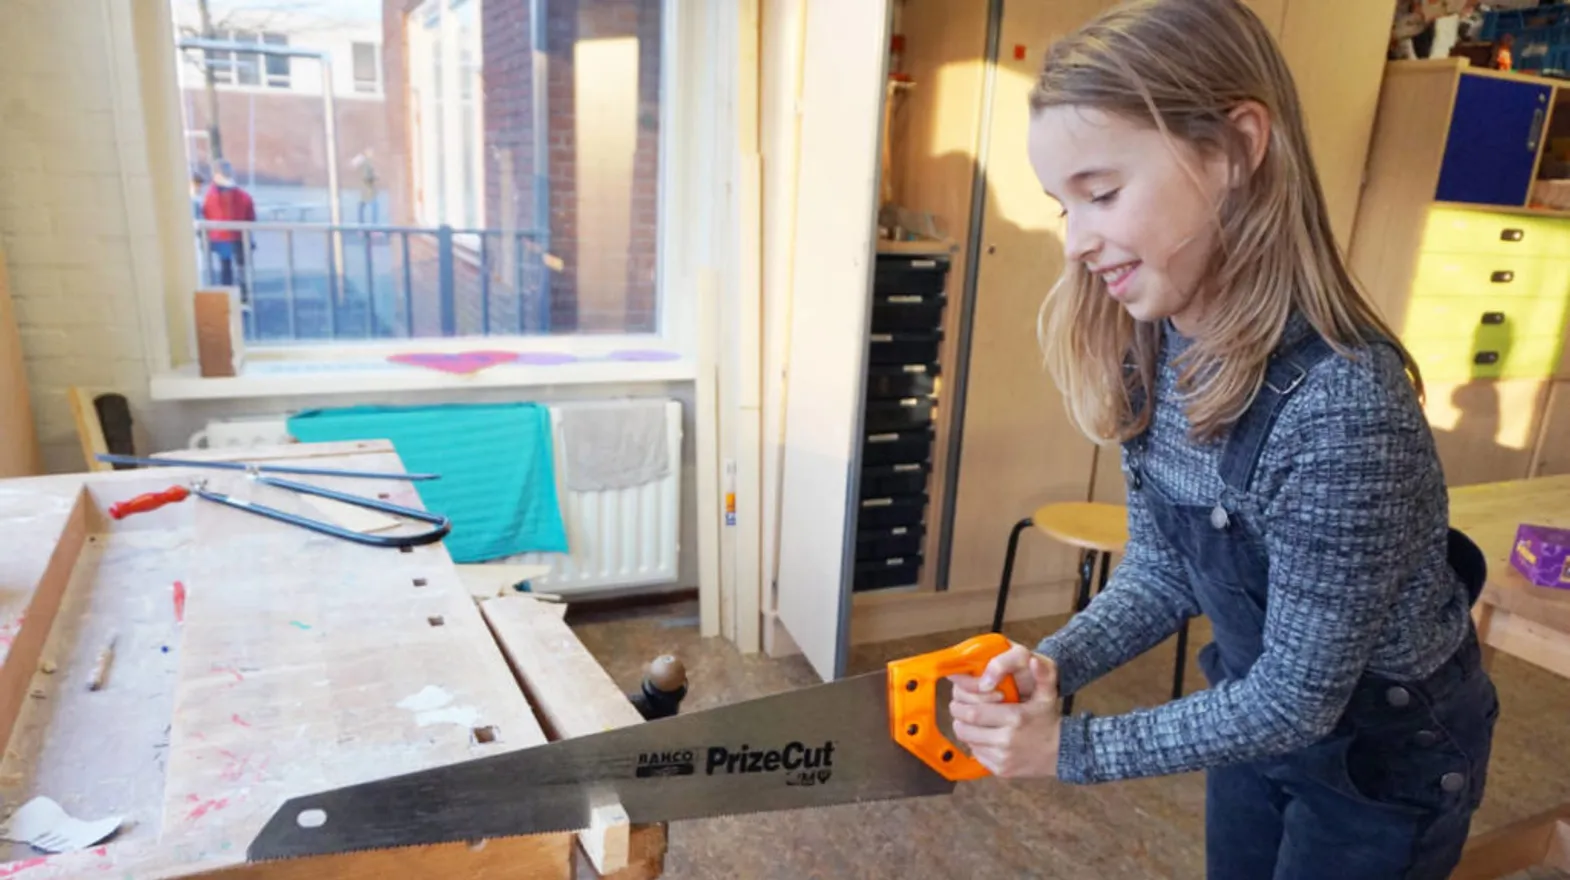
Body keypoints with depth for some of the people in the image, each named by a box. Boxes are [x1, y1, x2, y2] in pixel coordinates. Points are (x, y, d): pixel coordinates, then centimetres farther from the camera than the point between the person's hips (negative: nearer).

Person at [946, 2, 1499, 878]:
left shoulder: (1340, 408, -37)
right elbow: (1159, 571, -5)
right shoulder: (1150, 352, -14)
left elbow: (1299, 698, -26)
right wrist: (1050, 667, -20)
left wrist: (1071, 747, -24)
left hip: (1390, 752, -6)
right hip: (1261, 710, 6)